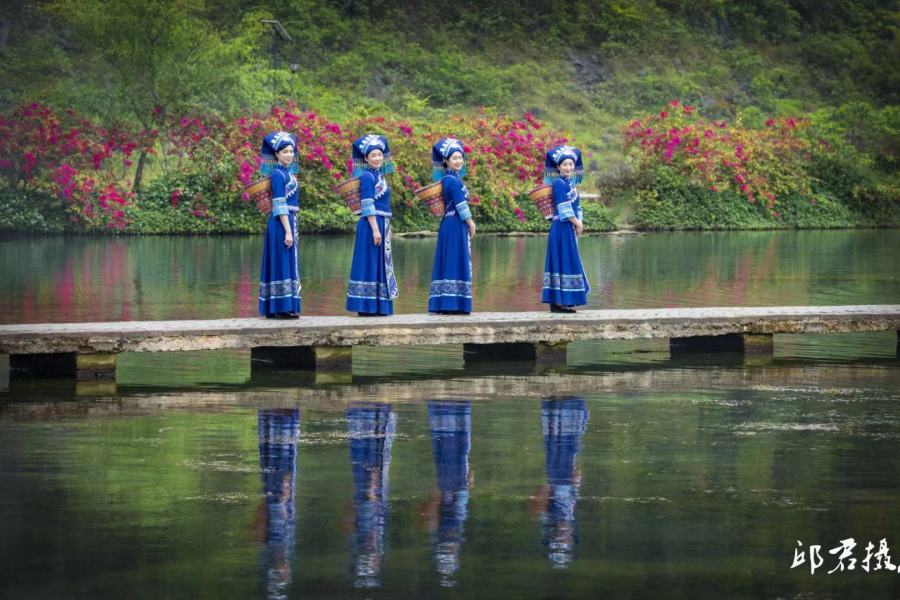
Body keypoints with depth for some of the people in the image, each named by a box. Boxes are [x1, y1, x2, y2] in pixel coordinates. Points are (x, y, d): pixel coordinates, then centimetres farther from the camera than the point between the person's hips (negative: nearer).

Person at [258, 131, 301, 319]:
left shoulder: (288, 173, 15)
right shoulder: (278, 174, -11)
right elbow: (279, 205, -16)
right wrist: (288, 231, -20)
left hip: (290, 221, 9)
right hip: (281, 224, -9)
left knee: (288, 263, 9)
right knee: (282, 262, -8)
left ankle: (276, 309, 12)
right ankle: (281, 308, -7)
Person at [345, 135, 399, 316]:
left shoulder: (379, 176, 15)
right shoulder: (367, 177, -11)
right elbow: (367, 206, -16)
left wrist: (386, 227, 21)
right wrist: (375, 229, -21)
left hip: (381, 224, 9)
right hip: (370, 225, -9)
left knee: (380, 264, 10)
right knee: (369, 262, -7)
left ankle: (376, 306, 13)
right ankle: (366, 307, -5)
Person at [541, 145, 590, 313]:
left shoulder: (571, 184, 17)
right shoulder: (559, 183, -10)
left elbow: (576, 207, 17)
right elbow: (563, 208, -16)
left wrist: (579, 222, 1)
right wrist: (577, 223, -10)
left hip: (570, 228, 9)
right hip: (561, 228, -9)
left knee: (569, 261, 9)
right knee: (563, 261, -9)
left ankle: (557, 301, 11)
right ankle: (560, 301, -8)